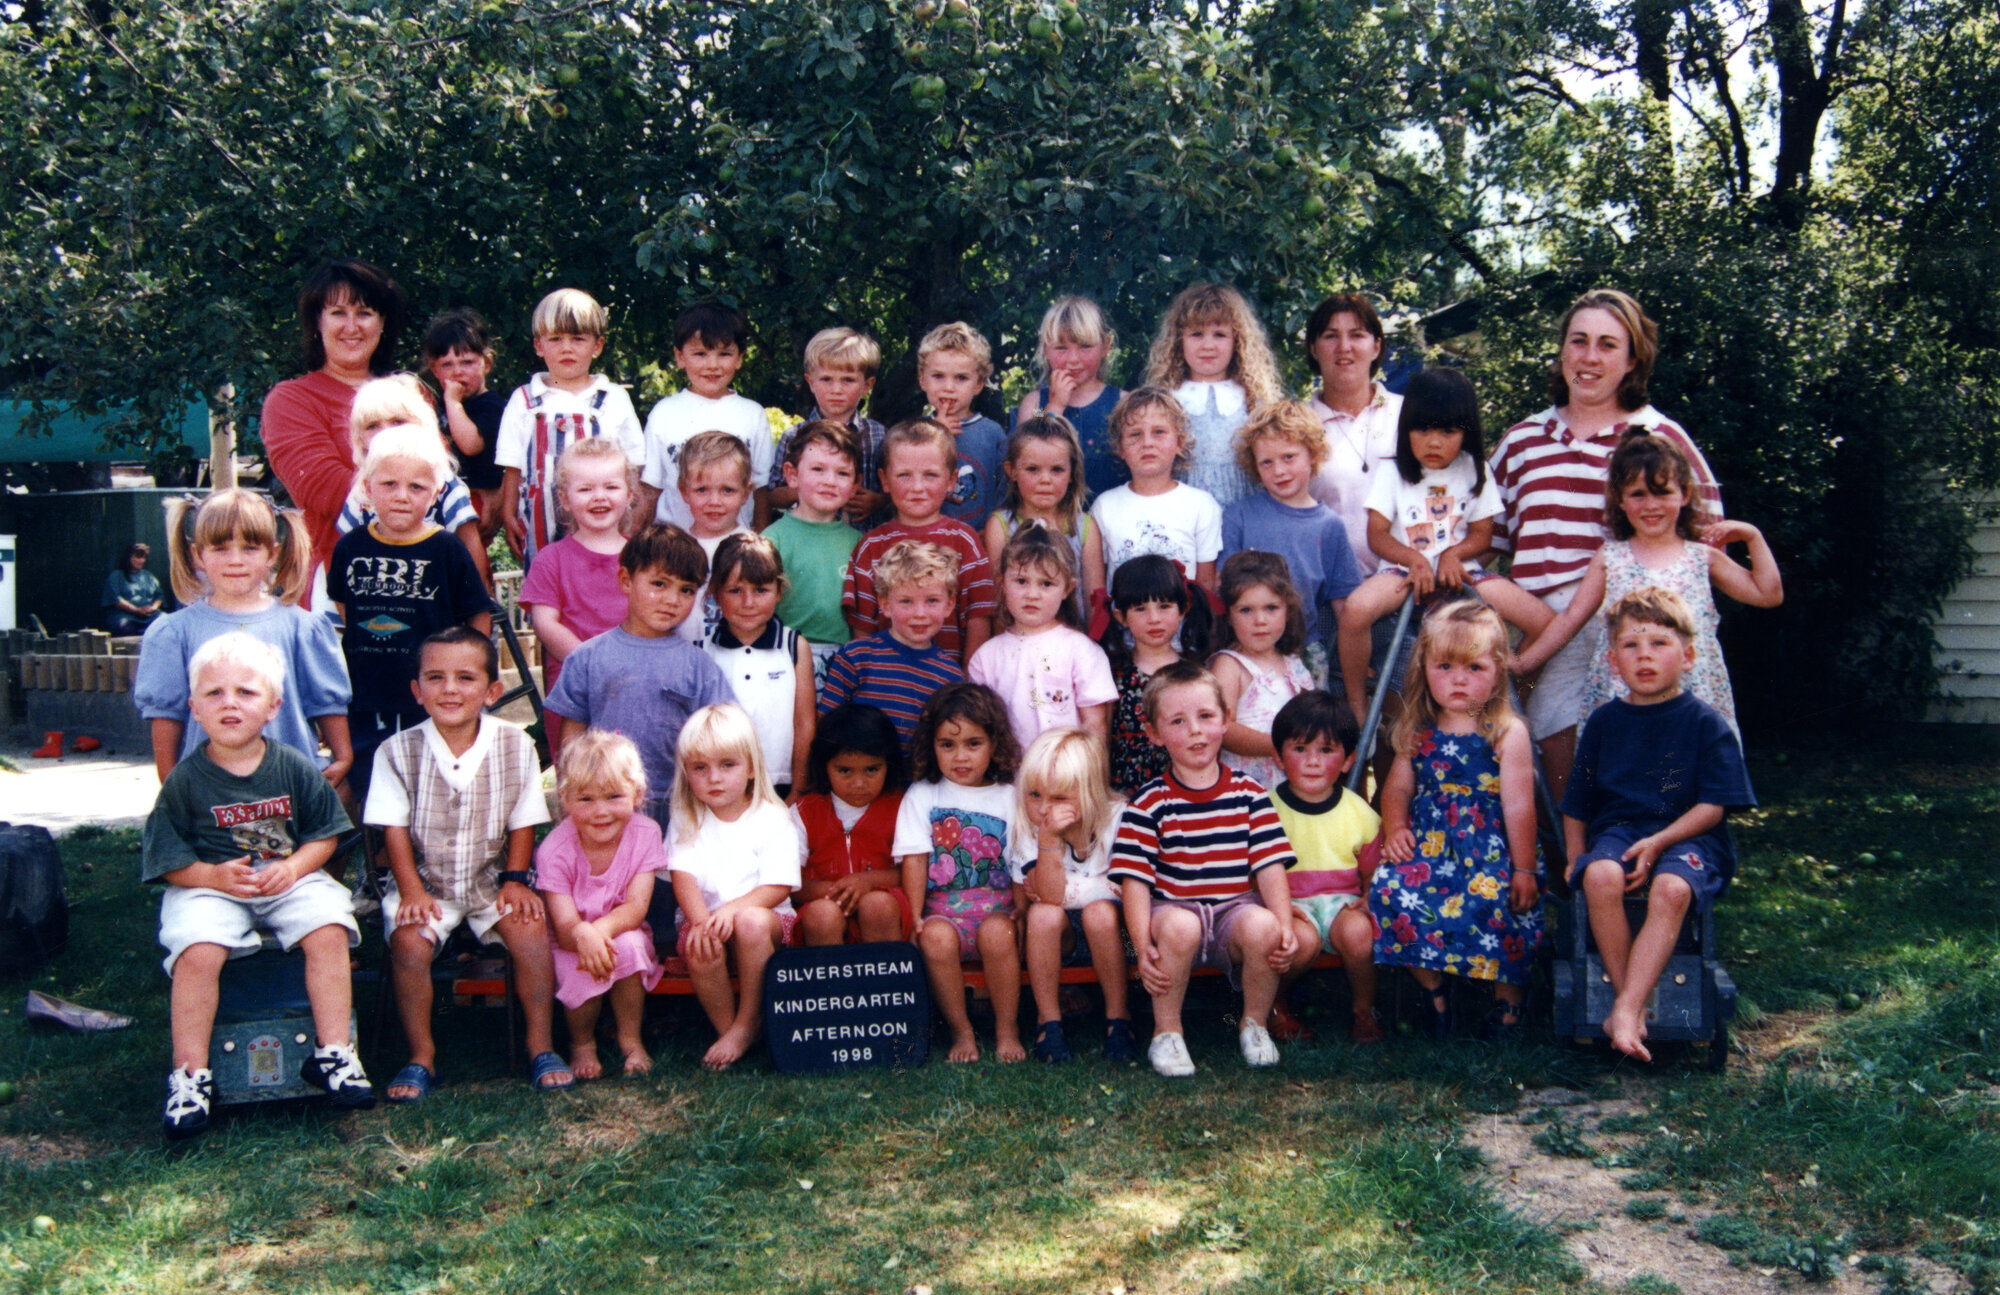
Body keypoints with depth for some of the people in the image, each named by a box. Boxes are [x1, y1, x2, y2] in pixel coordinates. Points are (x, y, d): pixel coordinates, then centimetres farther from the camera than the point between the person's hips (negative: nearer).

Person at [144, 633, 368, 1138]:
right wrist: (215, 875, -18)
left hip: (291, 880, 1)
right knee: (198, 951, -29)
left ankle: (334, 1054, -13)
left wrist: (293, 867, -12)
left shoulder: (295, 769, 1)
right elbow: (168, 861, -1)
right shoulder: (184, 781, -3)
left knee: (328, 932, -26)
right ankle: (190, 1076, -13)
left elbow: (324, 834, 6)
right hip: (209, 886, -1)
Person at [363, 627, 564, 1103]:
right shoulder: (398, 751, -6)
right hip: (424, 881, 0)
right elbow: (395, 828, -5)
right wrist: (411, 890, -14)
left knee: (531, 929, -24)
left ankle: (541, 1047, -8)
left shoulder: (515, 746, -4)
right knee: (409, 940, -27)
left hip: (492, 879, 1)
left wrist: (515, 879, -7)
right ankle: (421, 1057, -9)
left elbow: (523, 822, 3)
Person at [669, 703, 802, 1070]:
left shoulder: (770, 818, 0)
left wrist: (732, 909, -25)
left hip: (765, 917, -1)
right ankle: (725, 1028, -11)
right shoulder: (687, 819, 8)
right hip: (703, 917, 1)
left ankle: (748, 1024, -17)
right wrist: (701, 920, -24)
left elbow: (779, 887, -8)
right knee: (700, 948, -33)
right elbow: (683, 877, -4)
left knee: (751, 922, -36)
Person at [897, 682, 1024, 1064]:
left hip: (997, 907, 0)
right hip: (942, 909, 0)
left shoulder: (1009, 797, 9)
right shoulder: (921, 796, 10)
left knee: (996, 932, -32)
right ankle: (960, 1031, -15)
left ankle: (1007, 1031, -15)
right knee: (936, 936, -32)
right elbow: (914, 861, 2)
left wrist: (1021, 912, -10)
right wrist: (913, 918, -10)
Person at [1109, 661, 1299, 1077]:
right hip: (1175, 907, -1)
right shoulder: (1148, 804, 1)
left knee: (1262, 926, -32)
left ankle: (1255, 1025, -2)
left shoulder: (1249, 796, 7)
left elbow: (1271, 868, 1)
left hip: (1237, 907, 1)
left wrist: (1284, 928, -14)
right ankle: (1167, 1034, -11)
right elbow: (1135, 881, -5)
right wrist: (1144, 947, -19)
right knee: (1179, 926, -36)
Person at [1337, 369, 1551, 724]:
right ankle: (1357, 707, -15)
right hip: (1405, 566, -2)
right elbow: (1377, 534, -3)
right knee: (1356, 611, -36)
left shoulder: (1474, 472, 9)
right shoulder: (1393, 474, 3)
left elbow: (1482, 533, 7)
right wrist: (1415, 559, -21)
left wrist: (1453, 554, -15)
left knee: (1542, 621, -15)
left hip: (1458, 567, 2)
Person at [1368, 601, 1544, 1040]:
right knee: (1391, 888, -23)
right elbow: (1397, 787, 18)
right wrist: (1395, 828, -2)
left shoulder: (1508, 733, -1)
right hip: (1430, 841, 4)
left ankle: (1508, 995, -3)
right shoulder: (1418, 732, 13)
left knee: (1488, 902, -31)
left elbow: (1518, 805, -5)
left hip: (1491, 847, -4)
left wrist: (1524, 868, -7)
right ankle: (1433, 986, -1)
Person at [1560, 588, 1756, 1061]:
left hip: (1687, 837, -2)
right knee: (1600, 876, -33)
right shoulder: (1604, 721, 13)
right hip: (1617, 830, 2)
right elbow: (1577, 803, 20)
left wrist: (1658, 842, -17)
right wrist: (1575, 858, 9)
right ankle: (1633, 1003, -27)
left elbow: (1714, 806, -4)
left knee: (1671, 889, -37)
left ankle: (1626, 1010, -38)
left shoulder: (1705, 724, 3)